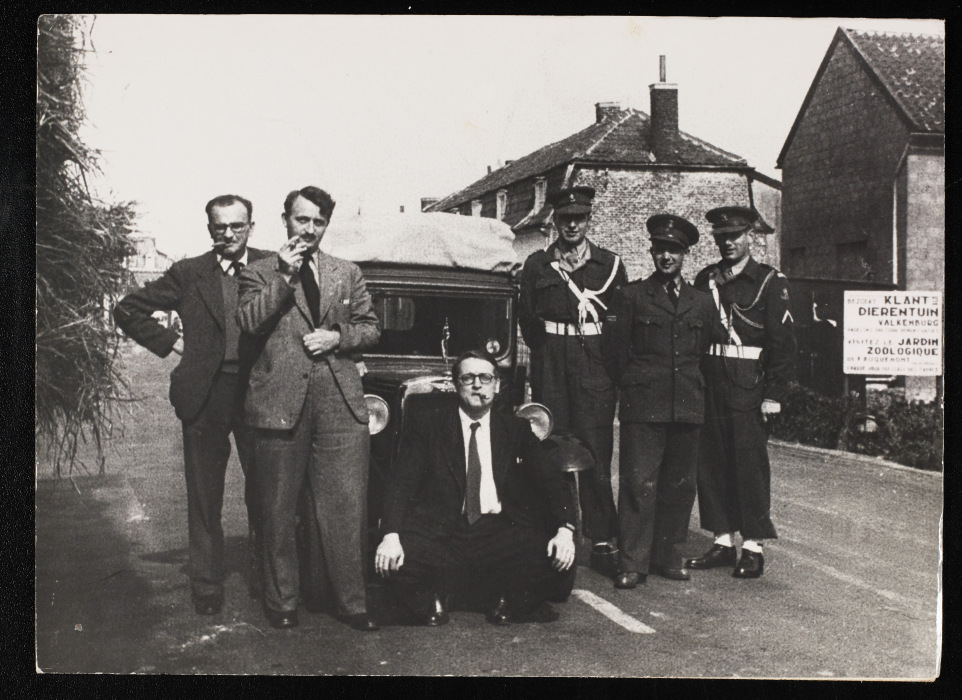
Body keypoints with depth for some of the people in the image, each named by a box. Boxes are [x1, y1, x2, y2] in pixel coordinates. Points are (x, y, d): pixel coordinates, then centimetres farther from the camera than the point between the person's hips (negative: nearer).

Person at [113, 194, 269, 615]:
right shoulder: (188, 274, 4)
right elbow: (128, 310, 9)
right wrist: (170, 342, 2)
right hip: (205, 398, 0)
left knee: (264, 494, 9)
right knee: (204, 497, 6)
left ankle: (262, 579, 25)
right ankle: (207, 586, 17)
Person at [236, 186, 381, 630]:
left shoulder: (348, 273, 17)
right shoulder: (260, 272, 9)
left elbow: (370, 327, 16)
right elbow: (248, 321, -8)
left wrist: (338, 336, -3)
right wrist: (285, 275, -11)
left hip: (340, 402, 2)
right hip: (281, 401, -2)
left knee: (346, 508, 1)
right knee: (279, 511, 6)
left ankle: (351, 602, 11)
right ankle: (281, 602, 19)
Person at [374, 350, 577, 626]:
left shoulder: (517, 430, 14)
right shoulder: (425, 424, 7)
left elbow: (548, 481, 8)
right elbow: (402, 483, -1)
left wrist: (564, 529, -12)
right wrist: (391, 535, -20)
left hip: (500, 530, 2)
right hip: (438, 531, -1)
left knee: (555, 558, -23)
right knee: (394, 560, -29)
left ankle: (507, 601, 7)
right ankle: (435, 598, 4)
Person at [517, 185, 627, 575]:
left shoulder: (610, 265, 9)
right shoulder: (537, 265, 11)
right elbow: (527, 320, 11)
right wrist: (548, 352, 7)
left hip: (595, 369, -1)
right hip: (550, 370, 1)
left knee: (596, 455, -4)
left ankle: (602, 542, 1)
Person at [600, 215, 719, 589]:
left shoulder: (702, 302, 14)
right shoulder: (631, 295, 5)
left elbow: (706, 351, 20)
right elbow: (613, 348, 3)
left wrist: (693, 388, 13)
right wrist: (632, 385, 3)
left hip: (687, 405, 4)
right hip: (643, 407, -3)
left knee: (679, 485, 7)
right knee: (638, 483, -6)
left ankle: (668, 557, 19)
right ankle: (632, 564, -1)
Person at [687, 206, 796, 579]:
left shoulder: (770, 281, 1)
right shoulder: (705, 280, 13)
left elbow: (783, 342, -3)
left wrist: (774, 394, -10)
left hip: (748, 388, -4)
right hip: (708, 385, 4)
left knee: (750, 463, -2)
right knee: (711, 462, 6)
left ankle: (753, 546, 8)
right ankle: (723, 542, 17)